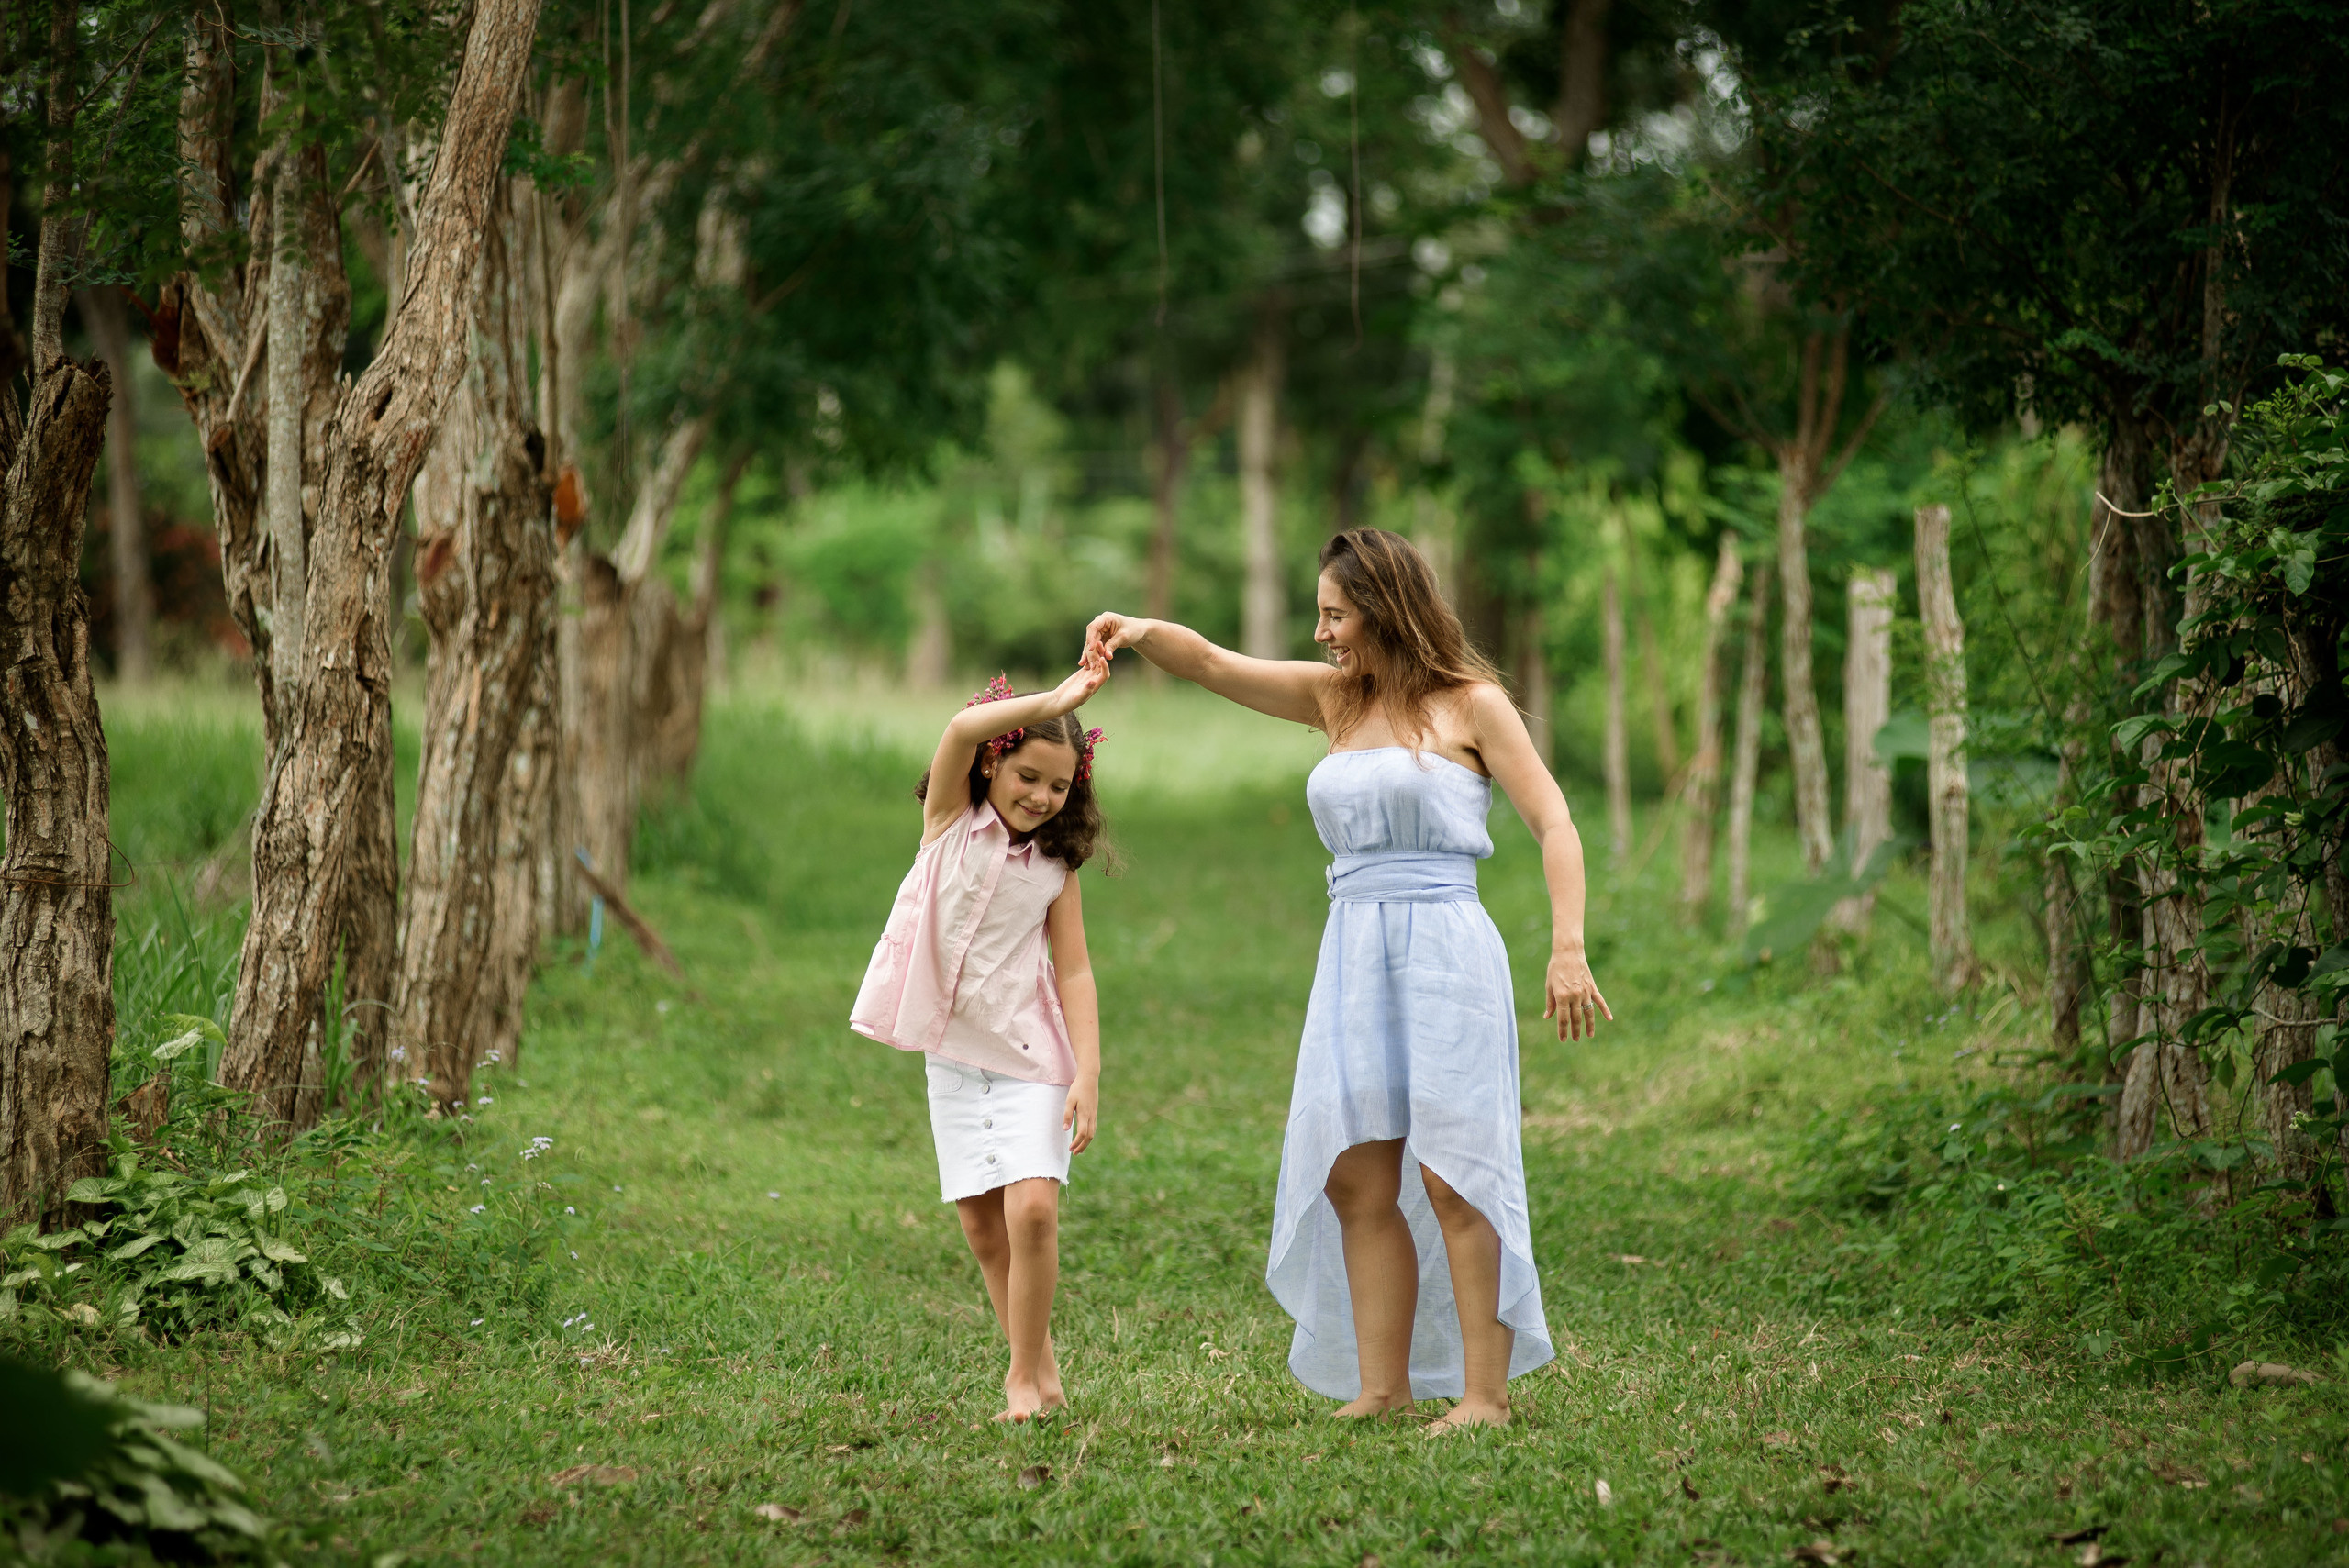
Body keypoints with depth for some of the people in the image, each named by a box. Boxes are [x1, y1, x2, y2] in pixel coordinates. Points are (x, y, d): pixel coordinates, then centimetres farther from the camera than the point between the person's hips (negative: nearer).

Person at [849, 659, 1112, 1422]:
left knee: (1032, 1207, -17)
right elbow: (964, 728, -18)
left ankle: (1027, 1374, -4)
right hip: (954, 1052, 2)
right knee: (981, 1224, 2)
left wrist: (1088, 1075, -10)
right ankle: (1040, 1370, 15)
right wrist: (1056, 701, -25)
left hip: (1032, 1055, -1)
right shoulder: (950, 823, 0)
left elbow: (1074, 972, -1)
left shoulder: (1056, 868, 1)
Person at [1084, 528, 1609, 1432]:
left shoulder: (1470, 704, 0)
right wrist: (1142, 632, -9)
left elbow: (1554, 824, -3)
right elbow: (1210, 665, 12)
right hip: (1354, 954, 6)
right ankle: (1382, 1387, 6)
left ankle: (1486, 1392, -5)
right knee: (1356, 1179, 2)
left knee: (1451, 1173, -8)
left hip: (1444, 950, -6)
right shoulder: (1335, 698, 15)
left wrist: (1568, 949, -13)